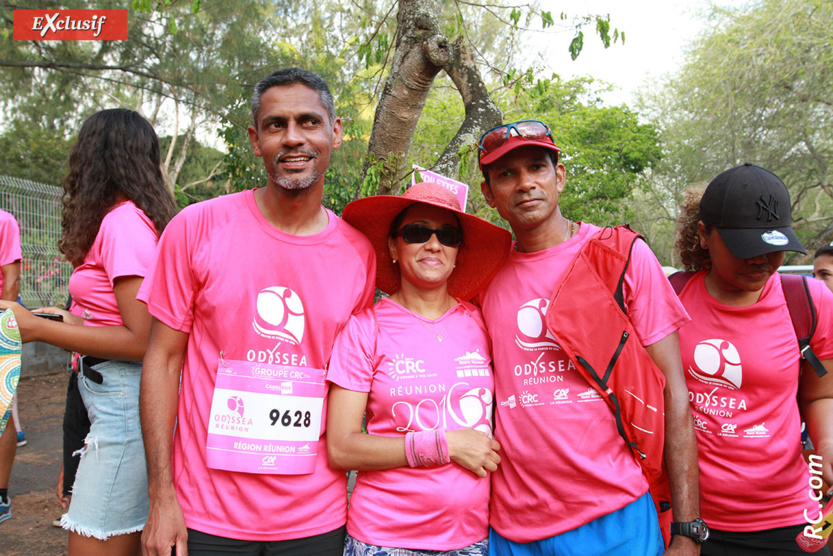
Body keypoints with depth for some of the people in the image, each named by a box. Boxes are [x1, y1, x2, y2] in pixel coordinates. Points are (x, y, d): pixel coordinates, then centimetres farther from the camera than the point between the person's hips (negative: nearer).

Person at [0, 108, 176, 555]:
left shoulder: (122, 222, -14)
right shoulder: (132, 217, 13)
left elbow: (141, 341, -19)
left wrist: (37, 329, -14)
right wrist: (76, 324, 19)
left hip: (124, 400, -9)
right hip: (116, 398, 9)